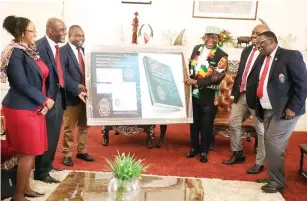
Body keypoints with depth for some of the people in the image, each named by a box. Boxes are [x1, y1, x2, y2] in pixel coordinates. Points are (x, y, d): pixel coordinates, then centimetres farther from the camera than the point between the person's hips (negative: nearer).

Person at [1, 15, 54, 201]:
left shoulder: (31, 51, 12)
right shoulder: (15, 53, -14)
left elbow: (41, 78, 13)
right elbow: (22, 84, -20)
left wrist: (44, 102, -1)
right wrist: (45, 100, -13)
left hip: (33, 107, 8)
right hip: (22, 109, -8)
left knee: (30, 151, 15)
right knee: (27, 153, -1)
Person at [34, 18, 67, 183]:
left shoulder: (56, 47, 12)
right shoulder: (39, 46, -16)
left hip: (58, 95, 9)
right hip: (48, 97, -9)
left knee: (54, 134, 19)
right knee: (46, 135, 0)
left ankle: (48, 165, 35)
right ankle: (41, 171, 15)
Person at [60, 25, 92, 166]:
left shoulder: (84, 51, 14)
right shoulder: (63, 51, -9)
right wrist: (77, 87, -25)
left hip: (85, 94, 7)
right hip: (71, 96, -7)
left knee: (84, 126, 15)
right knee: (69, 128, 4)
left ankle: (82, 151, 29)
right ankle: (67, 155, 17)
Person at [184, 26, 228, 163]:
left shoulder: (221, 56, -10)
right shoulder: (197, 49, 6)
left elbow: (217, 77, -18)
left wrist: (196, 82, -20)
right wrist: (188, 79, 0)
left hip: (209, 96, -4)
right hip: (194, 93, 4)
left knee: (206, 124, 7)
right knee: (194, 122, 14)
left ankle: (204, 151, 24)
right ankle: (194, 147, 31)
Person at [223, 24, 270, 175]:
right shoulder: (247, 50, 12)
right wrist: (235, 90, 15)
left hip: (256, 98, -8)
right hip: (241, 95, 8)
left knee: (261, 131, 6)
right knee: (233, 123, 16)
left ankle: (259, 163, 20)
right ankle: (238, 154, 34)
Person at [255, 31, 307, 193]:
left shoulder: (291, 55, -9)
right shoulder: (264, 60, 14)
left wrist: (293, 108, -18)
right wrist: (259, 107, 6)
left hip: (284, 110, -7)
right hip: (268, 110, 7)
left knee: (273, 142, -8)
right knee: (270, 143, 10)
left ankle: (277, 182, 6)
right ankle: (274, 178, 23)